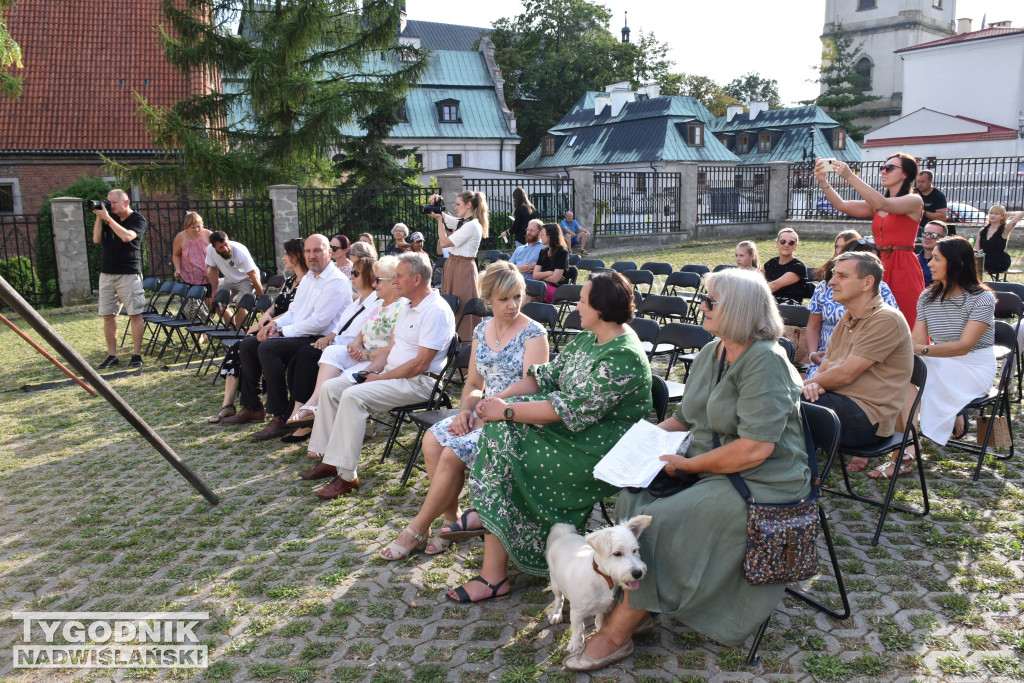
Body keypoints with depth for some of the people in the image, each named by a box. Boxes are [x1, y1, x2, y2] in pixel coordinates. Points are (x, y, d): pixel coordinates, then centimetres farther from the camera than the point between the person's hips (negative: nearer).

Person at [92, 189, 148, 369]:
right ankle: (112, 355, 10)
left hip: (129, 274, -5)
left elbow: (127, 236, -20)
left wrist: (107, 218, -16)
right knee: (108, 316, 4)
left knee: (135, 315, -4)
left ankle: (136, 354, 1)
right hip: (107, 273, 5)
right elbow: (97, 239, 4)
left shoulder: (138, 220, -2)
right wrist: (99, 217, -2)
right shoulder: (108, 218, 13)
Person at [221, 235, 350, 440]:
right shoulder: (308, 278, 19)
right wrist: (275, 324, 2)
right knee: (247, 345, 6)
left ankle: (279, 418, -27)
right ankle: (252, 408, 12)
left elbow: (318, 321, -21)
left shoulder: (337, 282, -13)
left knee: (268, 347, -29)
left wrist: (283, 332, -15)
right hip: (298, 336, 10)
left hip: (318, 340, -10)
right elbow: (294, 311, 24)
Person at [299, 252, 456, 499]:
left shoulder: (436, 310, -17)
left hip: (418, 381, -10)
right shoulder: (408, 306, 16)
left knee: (353, 396, -28)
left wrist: (380, 378, -15)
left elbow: (421, 364, -21)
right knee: (330, 388, 1)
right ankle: (329, 459, 2)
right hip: (392, 373, 10)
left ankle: (347, 475, -22)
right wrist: (372, 371, 2)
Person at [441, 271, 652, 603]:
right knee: (499, 430, -11)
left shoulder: (623, 358, -22)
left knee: (503, 451, -17)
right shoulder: (589, 339, 9)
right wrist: (499, 399, -7)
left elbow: (569, 409, -26)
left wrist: (507, 411, -21)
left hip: (599, 450, -9)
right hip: (574, 428, 9)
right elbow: (546, 376, 7)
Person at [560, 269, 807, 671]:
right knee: (631, 496, -8)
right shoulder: (711, 353, 9)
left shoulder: (764, 362, -19)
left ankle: (617, 634, -6)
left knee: (655, 520, -21)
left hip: (760, 483, -9)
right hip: (708, 469, 9)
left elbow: (755, 449, -26)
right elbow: (685, 419, 18)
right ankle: (634, 607, -2)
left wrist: (687, 464, -18)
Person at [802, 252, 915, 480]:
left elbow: (846, 374, -17)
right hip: (840, 403, 8)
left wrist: (808, 383, -3)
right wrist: (814, 384, -9)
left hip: (868, 417, -8)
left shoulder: (886, 319, -12)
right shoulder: (847, 319, 16)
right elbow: (825, 368, 15)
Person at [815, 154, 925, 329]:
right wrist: (823, 181, -7)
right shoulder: (877, 205, 17)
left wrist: (850, 176, -24)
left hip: (903, 269, -6)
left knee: (906, 327, -5)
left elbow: (882, 204, -19)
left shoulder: (914, 201, -2)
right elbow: (842, 205, 7)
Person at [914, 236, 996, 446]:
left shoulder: (982, 298, -12)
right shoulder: (927, 296, 4)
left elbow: (964, 346, -23)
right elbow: (918, 341, -5)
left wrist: (923, 350, -37)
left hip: (975, 367, -6)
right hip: (939, 363, 6)